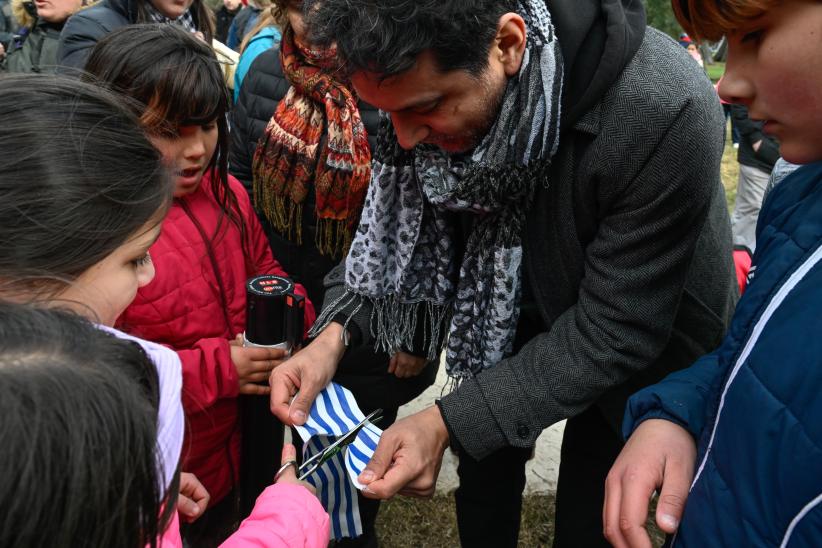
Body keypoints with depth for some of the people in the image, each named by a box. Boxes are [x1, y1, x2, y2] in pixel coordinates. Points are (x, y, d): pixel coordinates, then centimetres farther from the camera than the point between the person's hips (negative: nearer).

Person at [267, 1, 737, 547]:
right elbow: (400, 214, -9)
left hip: (639, 346, -3)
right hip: (513, 306, 4)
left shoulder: (664, 113, -39)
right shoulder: (438, 78, -23)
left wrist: (448, 421, -37)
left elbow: (616, 334, -32)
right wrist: (336, 331, -25)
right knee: (485, 457, 20)